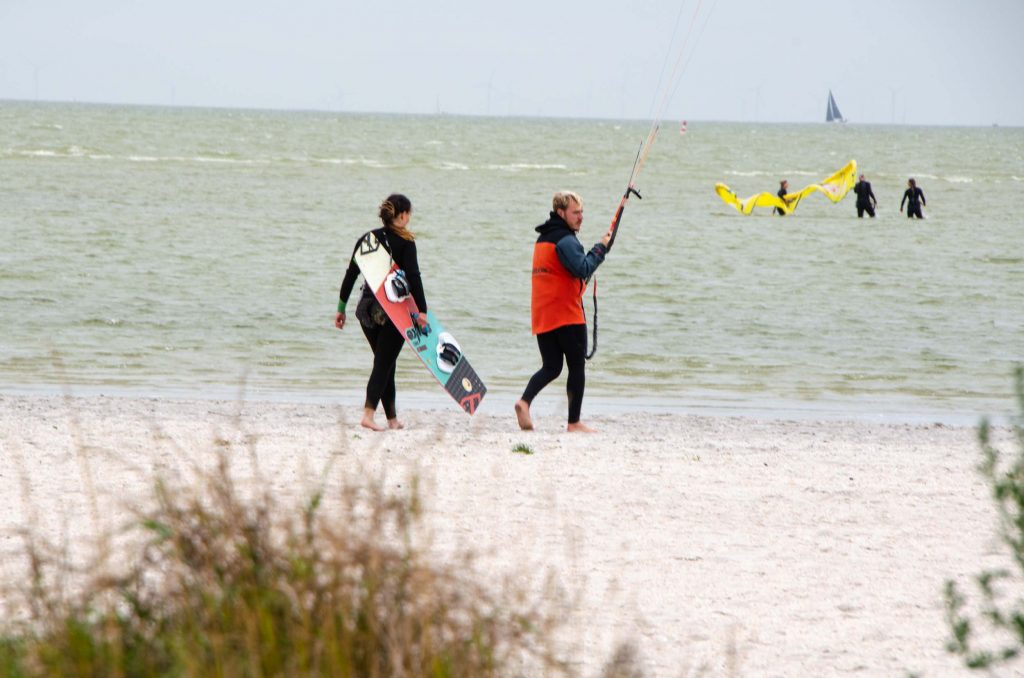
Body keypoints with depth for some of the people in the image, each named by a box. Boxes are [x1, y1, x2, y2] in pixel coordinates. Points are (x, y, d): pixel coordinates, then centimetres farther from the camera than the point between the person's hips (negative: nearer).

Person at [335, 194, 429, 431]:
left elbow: (351, 274, 9)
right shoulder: (404, 242, -7)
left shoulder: (367, 238, 8)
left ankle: (392, 418, 19)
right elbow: (413, 276, -16)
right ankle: (368, 414, -17)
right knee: (384, 362, -3)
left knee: (385, 362, 15)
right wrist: (422, 310, -19)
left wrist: (341, 308, 14)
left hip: (368, 307, 5)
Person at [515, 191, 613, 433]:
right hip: (566, 313, -8)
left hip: (542, 316, 8)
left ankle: (525, 401, -14)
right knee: (577, 366, 2)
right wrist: (601, 248, -12)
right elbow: (582, 270, -25)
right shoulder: (565, 240, -13)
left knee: (551, 367, 10)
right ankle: (574, 422, 3)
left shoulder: (542, 238, 17)